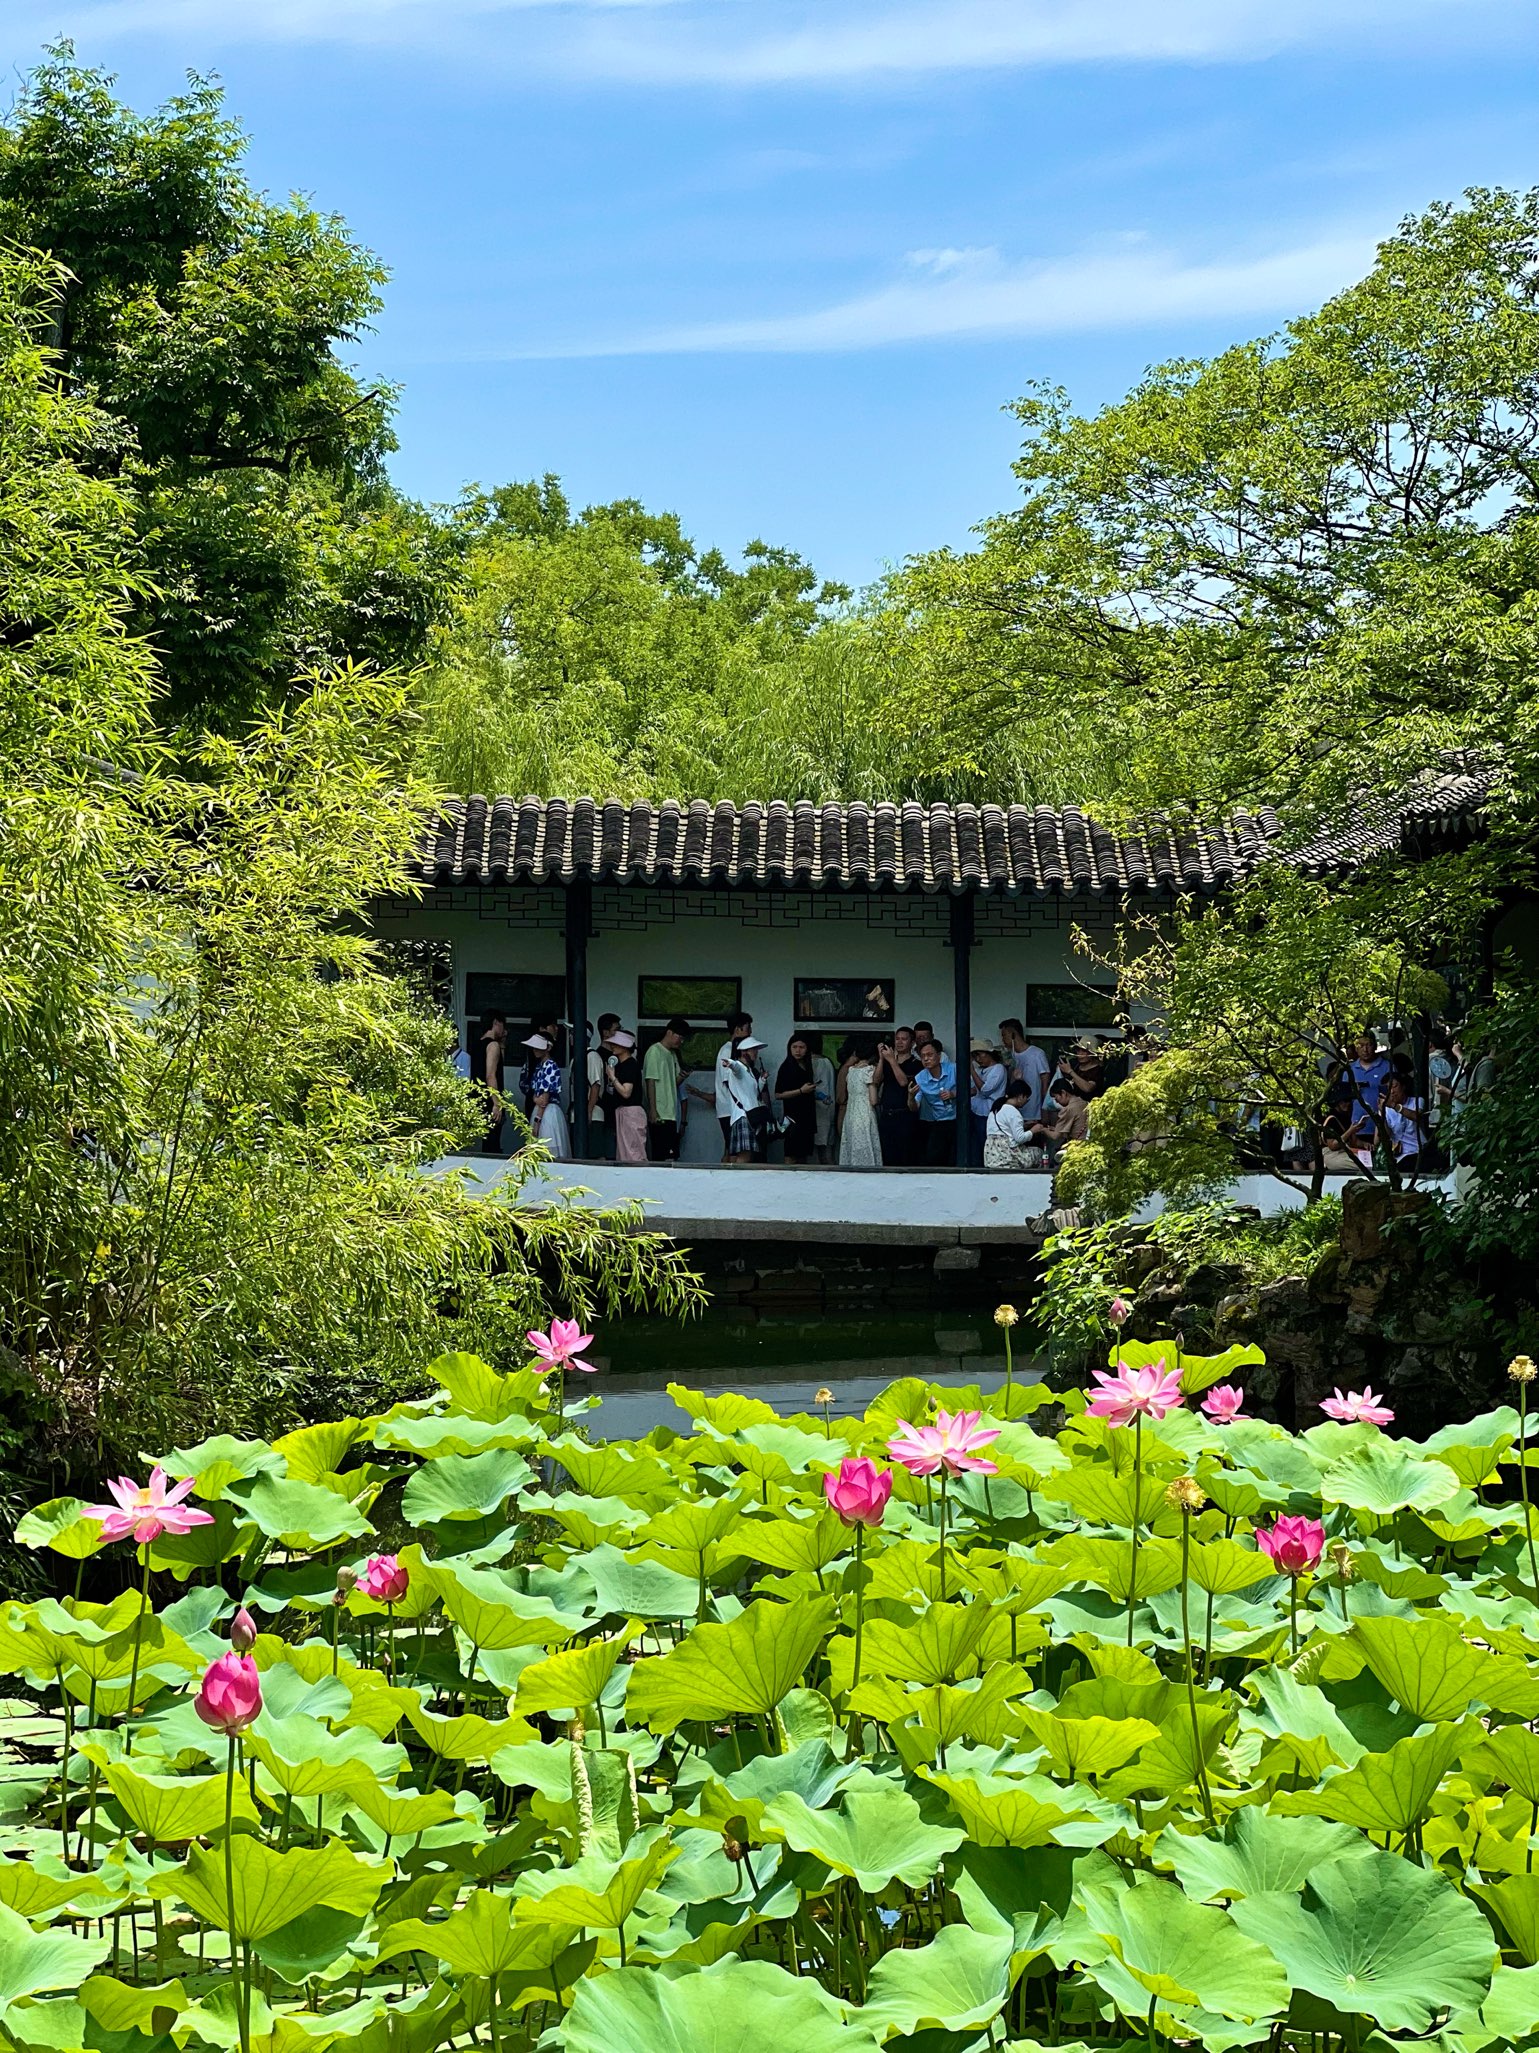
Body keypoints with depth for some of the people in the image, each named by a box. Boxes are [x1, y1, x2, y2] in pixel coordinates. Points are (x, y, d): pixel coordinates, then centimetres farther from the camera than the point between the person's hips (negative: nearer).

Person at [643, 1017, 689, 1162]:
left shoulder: (673, 1054, 19)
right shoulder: (655, 1051, -6)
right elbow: (650, 1082, -12)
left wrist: (681, 1077, -2)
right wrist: (653, 1111, -18)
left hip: (671, 1114, 9)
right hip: (659, 1115, -9)